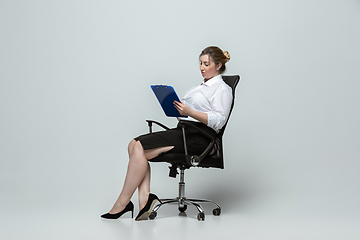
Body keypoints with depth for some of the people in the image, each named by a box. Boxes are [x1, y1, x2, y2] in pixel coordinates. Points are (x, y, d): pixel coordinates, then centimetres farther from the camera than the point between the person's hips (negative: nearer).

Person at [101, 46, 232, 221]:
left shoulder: (222, 89, 0)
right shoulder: (202, 86, 28)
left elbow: (218, 120, -14)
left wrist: (189, 111, -26)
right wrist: (176, 108, 8)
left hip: (198, 137, -9)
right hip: (183, 130, 10)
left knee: (140, 148, -20)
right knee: (135, 145, -10)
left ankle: (122, 204, -14)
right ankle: (145, 197, -22)